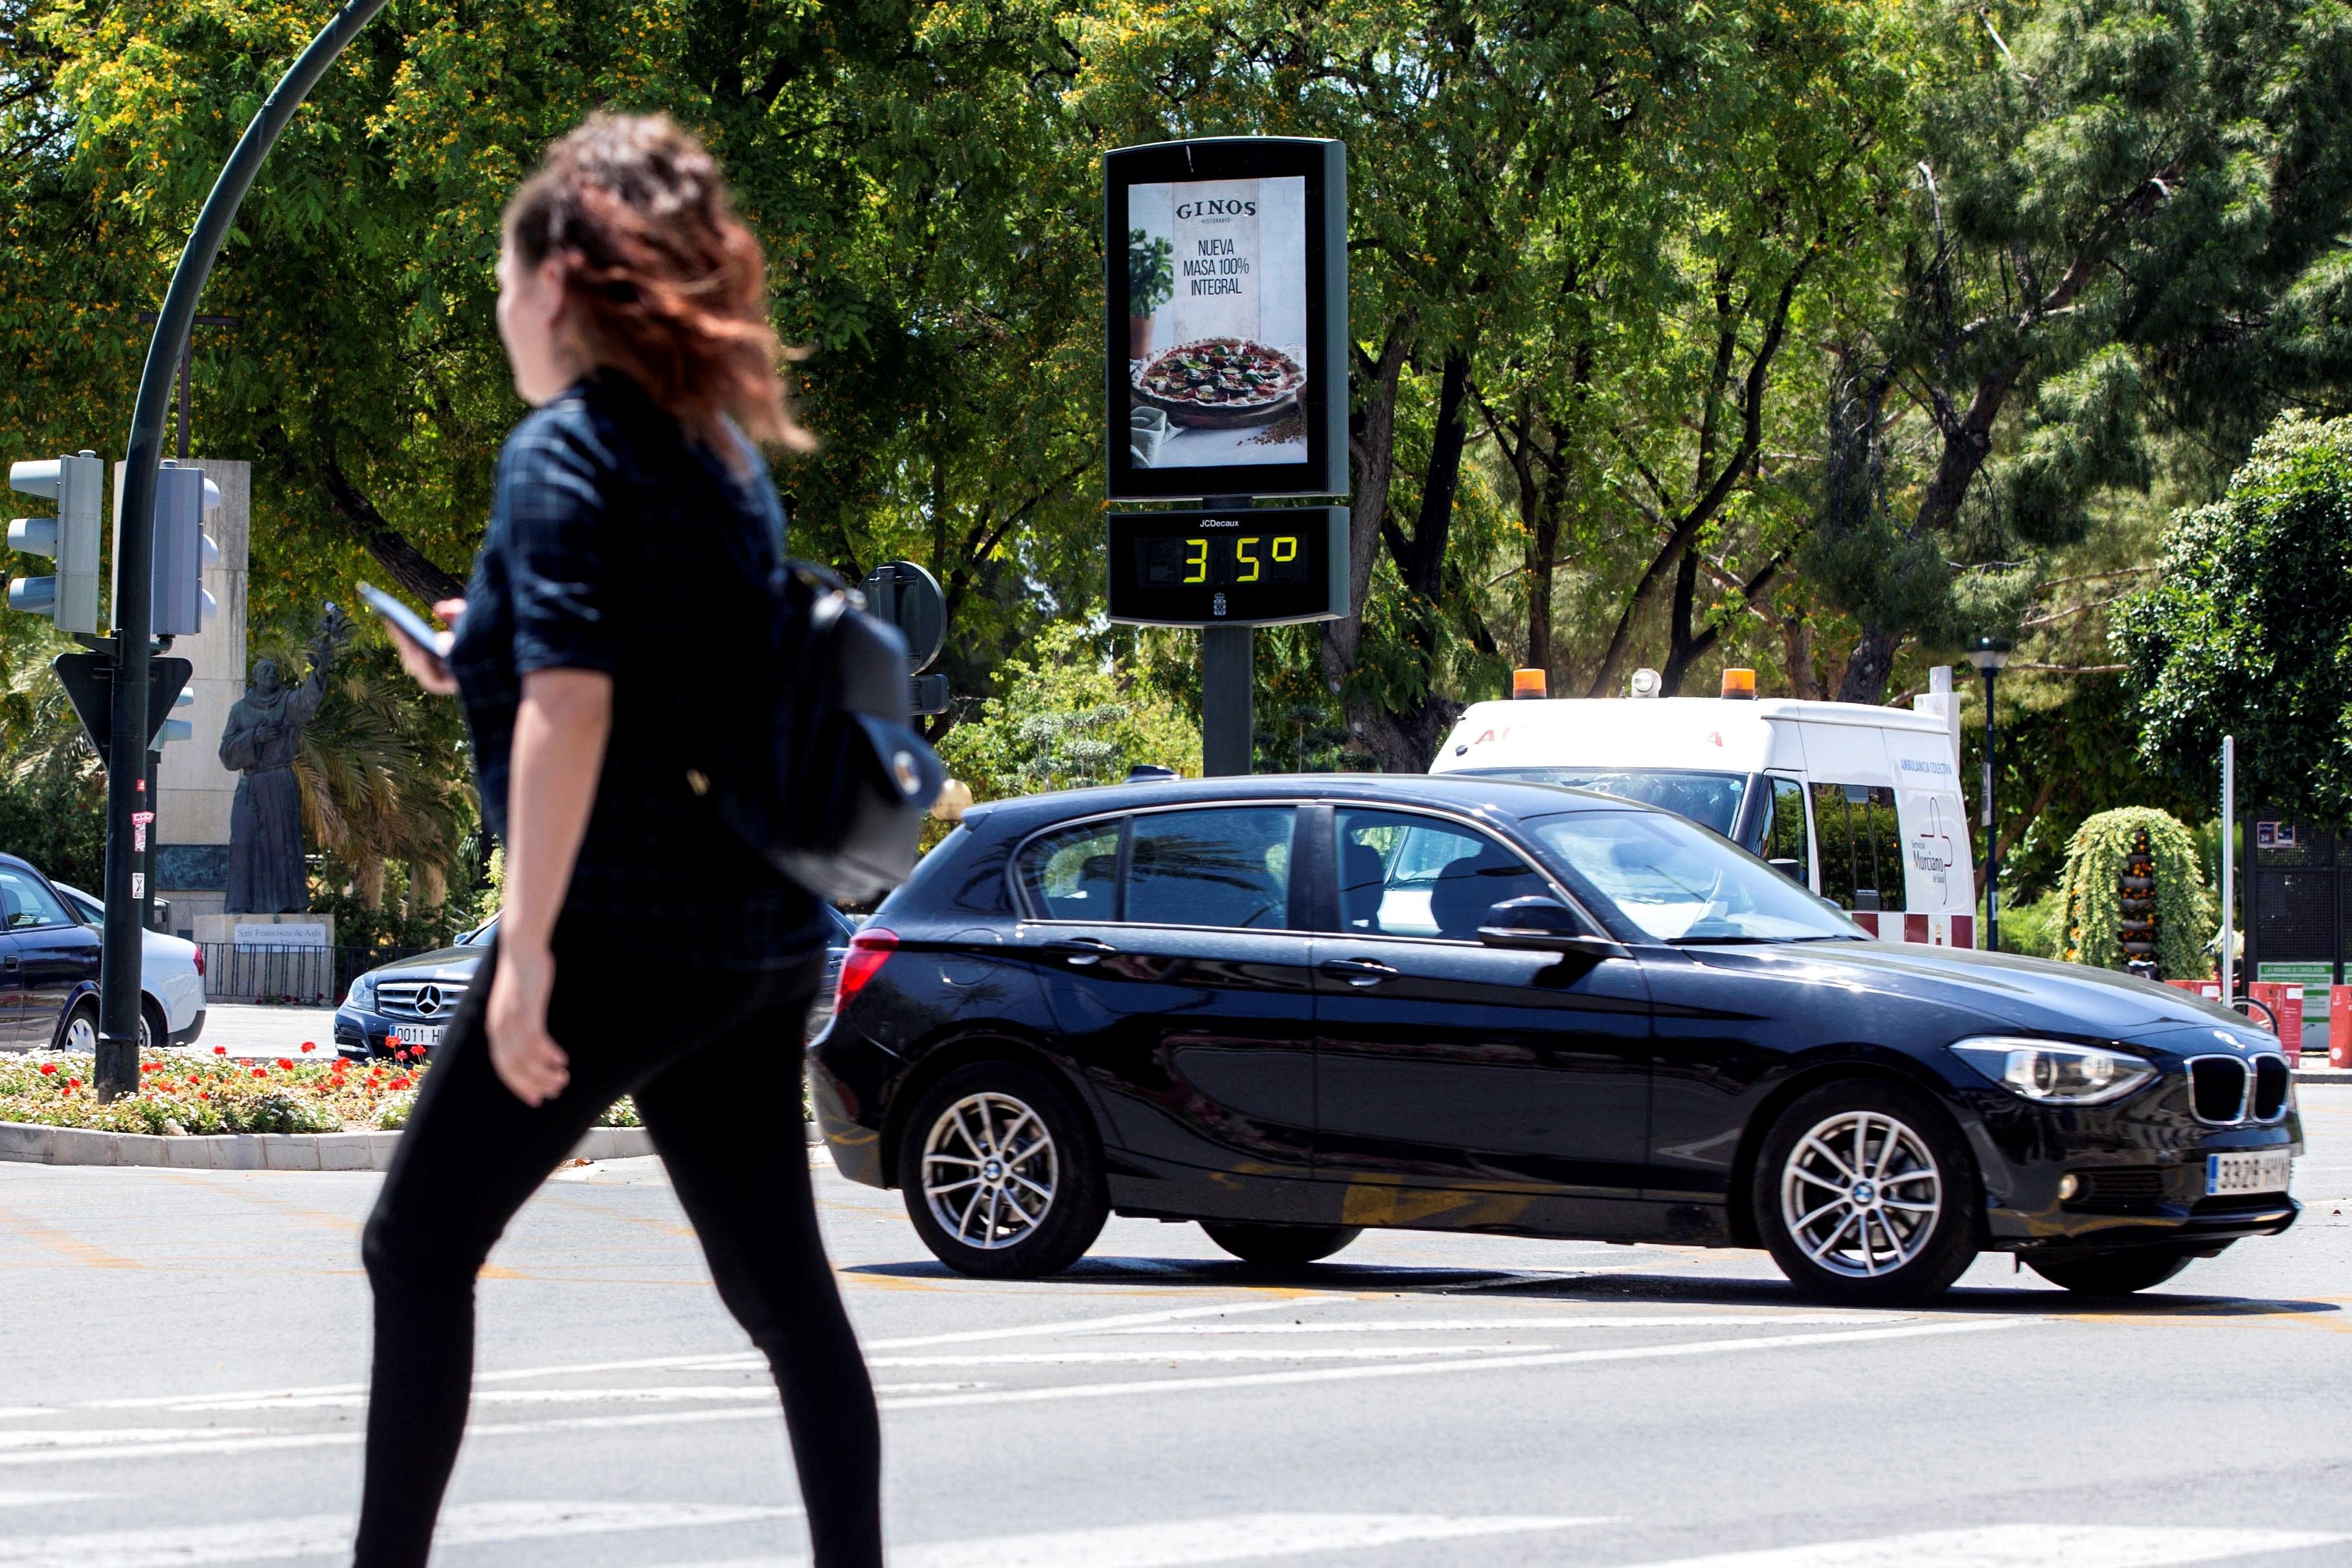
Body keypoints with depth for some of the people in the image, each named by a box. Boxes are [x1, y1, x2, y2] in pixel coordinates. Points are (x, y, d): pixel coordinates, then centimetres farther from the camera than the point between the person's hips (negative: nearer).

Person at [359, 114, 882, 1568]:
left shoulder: (564, 452, -11)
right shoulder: (724, 451, 14)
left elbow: (570, 702, -22)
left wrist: (527, 948, -23)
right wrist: (488, 662, 24)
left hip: (625, 936, -8)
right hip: (763, 940, 8)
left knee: (421, 1250, 3)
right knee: (780, 1277, 12)